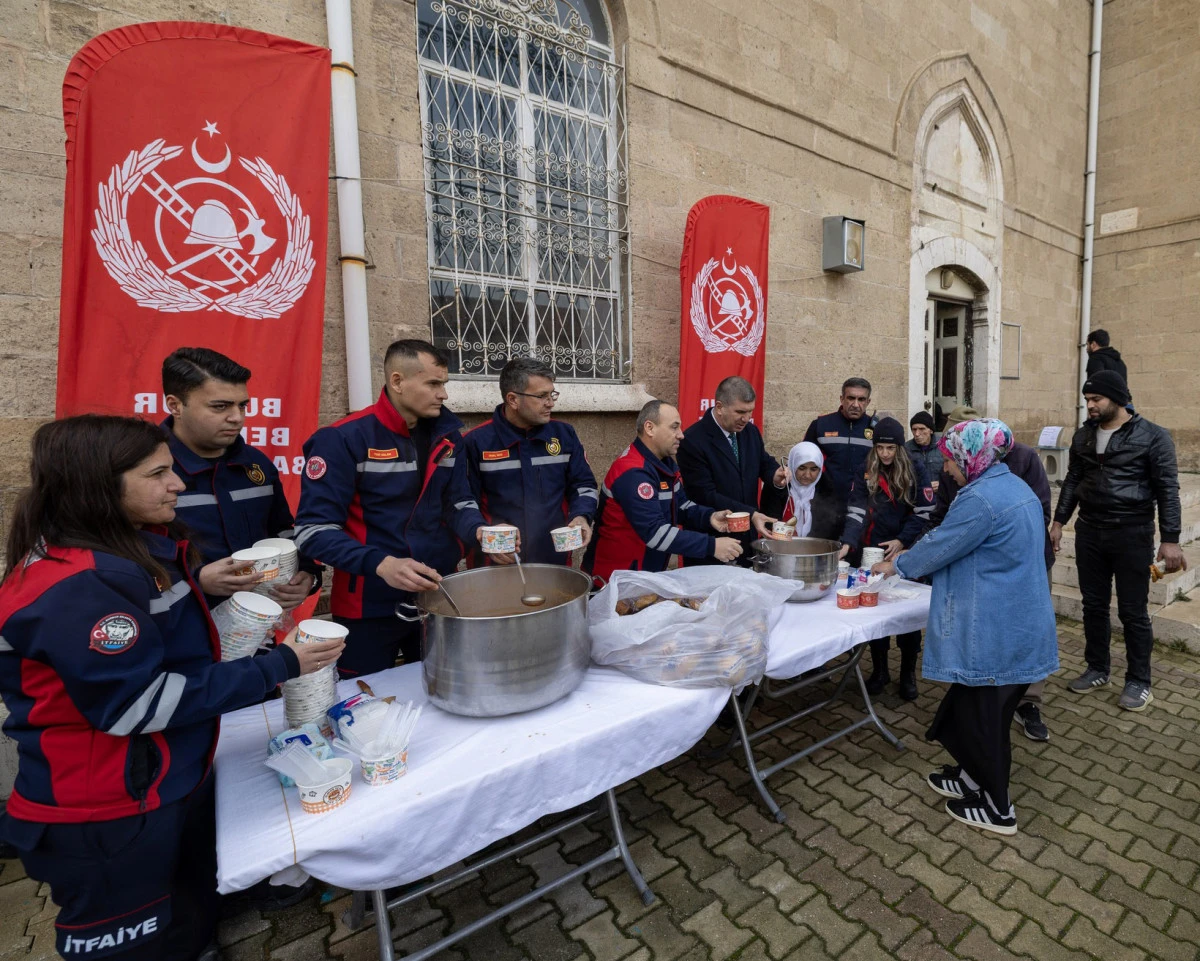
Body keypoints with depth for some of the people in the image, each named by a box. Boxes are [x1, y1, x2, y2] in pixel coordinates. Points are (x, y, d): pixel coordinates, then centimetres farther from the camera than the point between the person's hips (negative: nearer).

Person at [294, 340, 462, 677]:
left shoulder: (448, 434, 2)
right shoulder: (344, 439, -15)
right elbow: (314, 530, -18)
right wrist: (380, 564, -31)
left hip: (439, 598, 5)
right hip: (371, 609, -4)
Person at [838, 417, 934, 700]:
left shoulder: (916, 469, -5)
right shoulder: (866, 474, -4)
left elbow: (924, 511, -6)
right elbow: (856, 512, -14)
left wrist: (901, 541, -14)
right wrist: (847, 544, -28)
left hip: (907, 551, -1)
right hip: (873, 551, 1)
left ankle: (908, 673, 23)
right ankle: (879, 669, 24)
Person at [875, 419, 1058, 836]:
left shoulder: (980, 498, -23)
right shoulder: (1016, 487, 9)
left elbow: (938, 547, -15)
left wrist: (895, 566, 2)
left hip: (994, 632, -9)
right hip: (1021, 625, 9)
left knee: (984, 714, 7)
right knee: (973, 705, 21)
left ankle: (997, 809, 24)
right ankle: (972, 776, 36)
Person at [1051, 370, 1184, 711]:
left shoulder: (1152, 436, -7)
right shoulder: (1083, 436, 8)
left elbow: (1168, 489, -8)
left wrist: (1170, 539, -12)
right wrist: (1058, 521, 8)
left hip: (1132, 534, -4)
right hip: (1089, 532, 5)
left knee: (1132, 611, 4)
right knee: (1093, 605, 12)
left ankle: (1138, 681, 20)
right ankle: (1097, 669, 27)